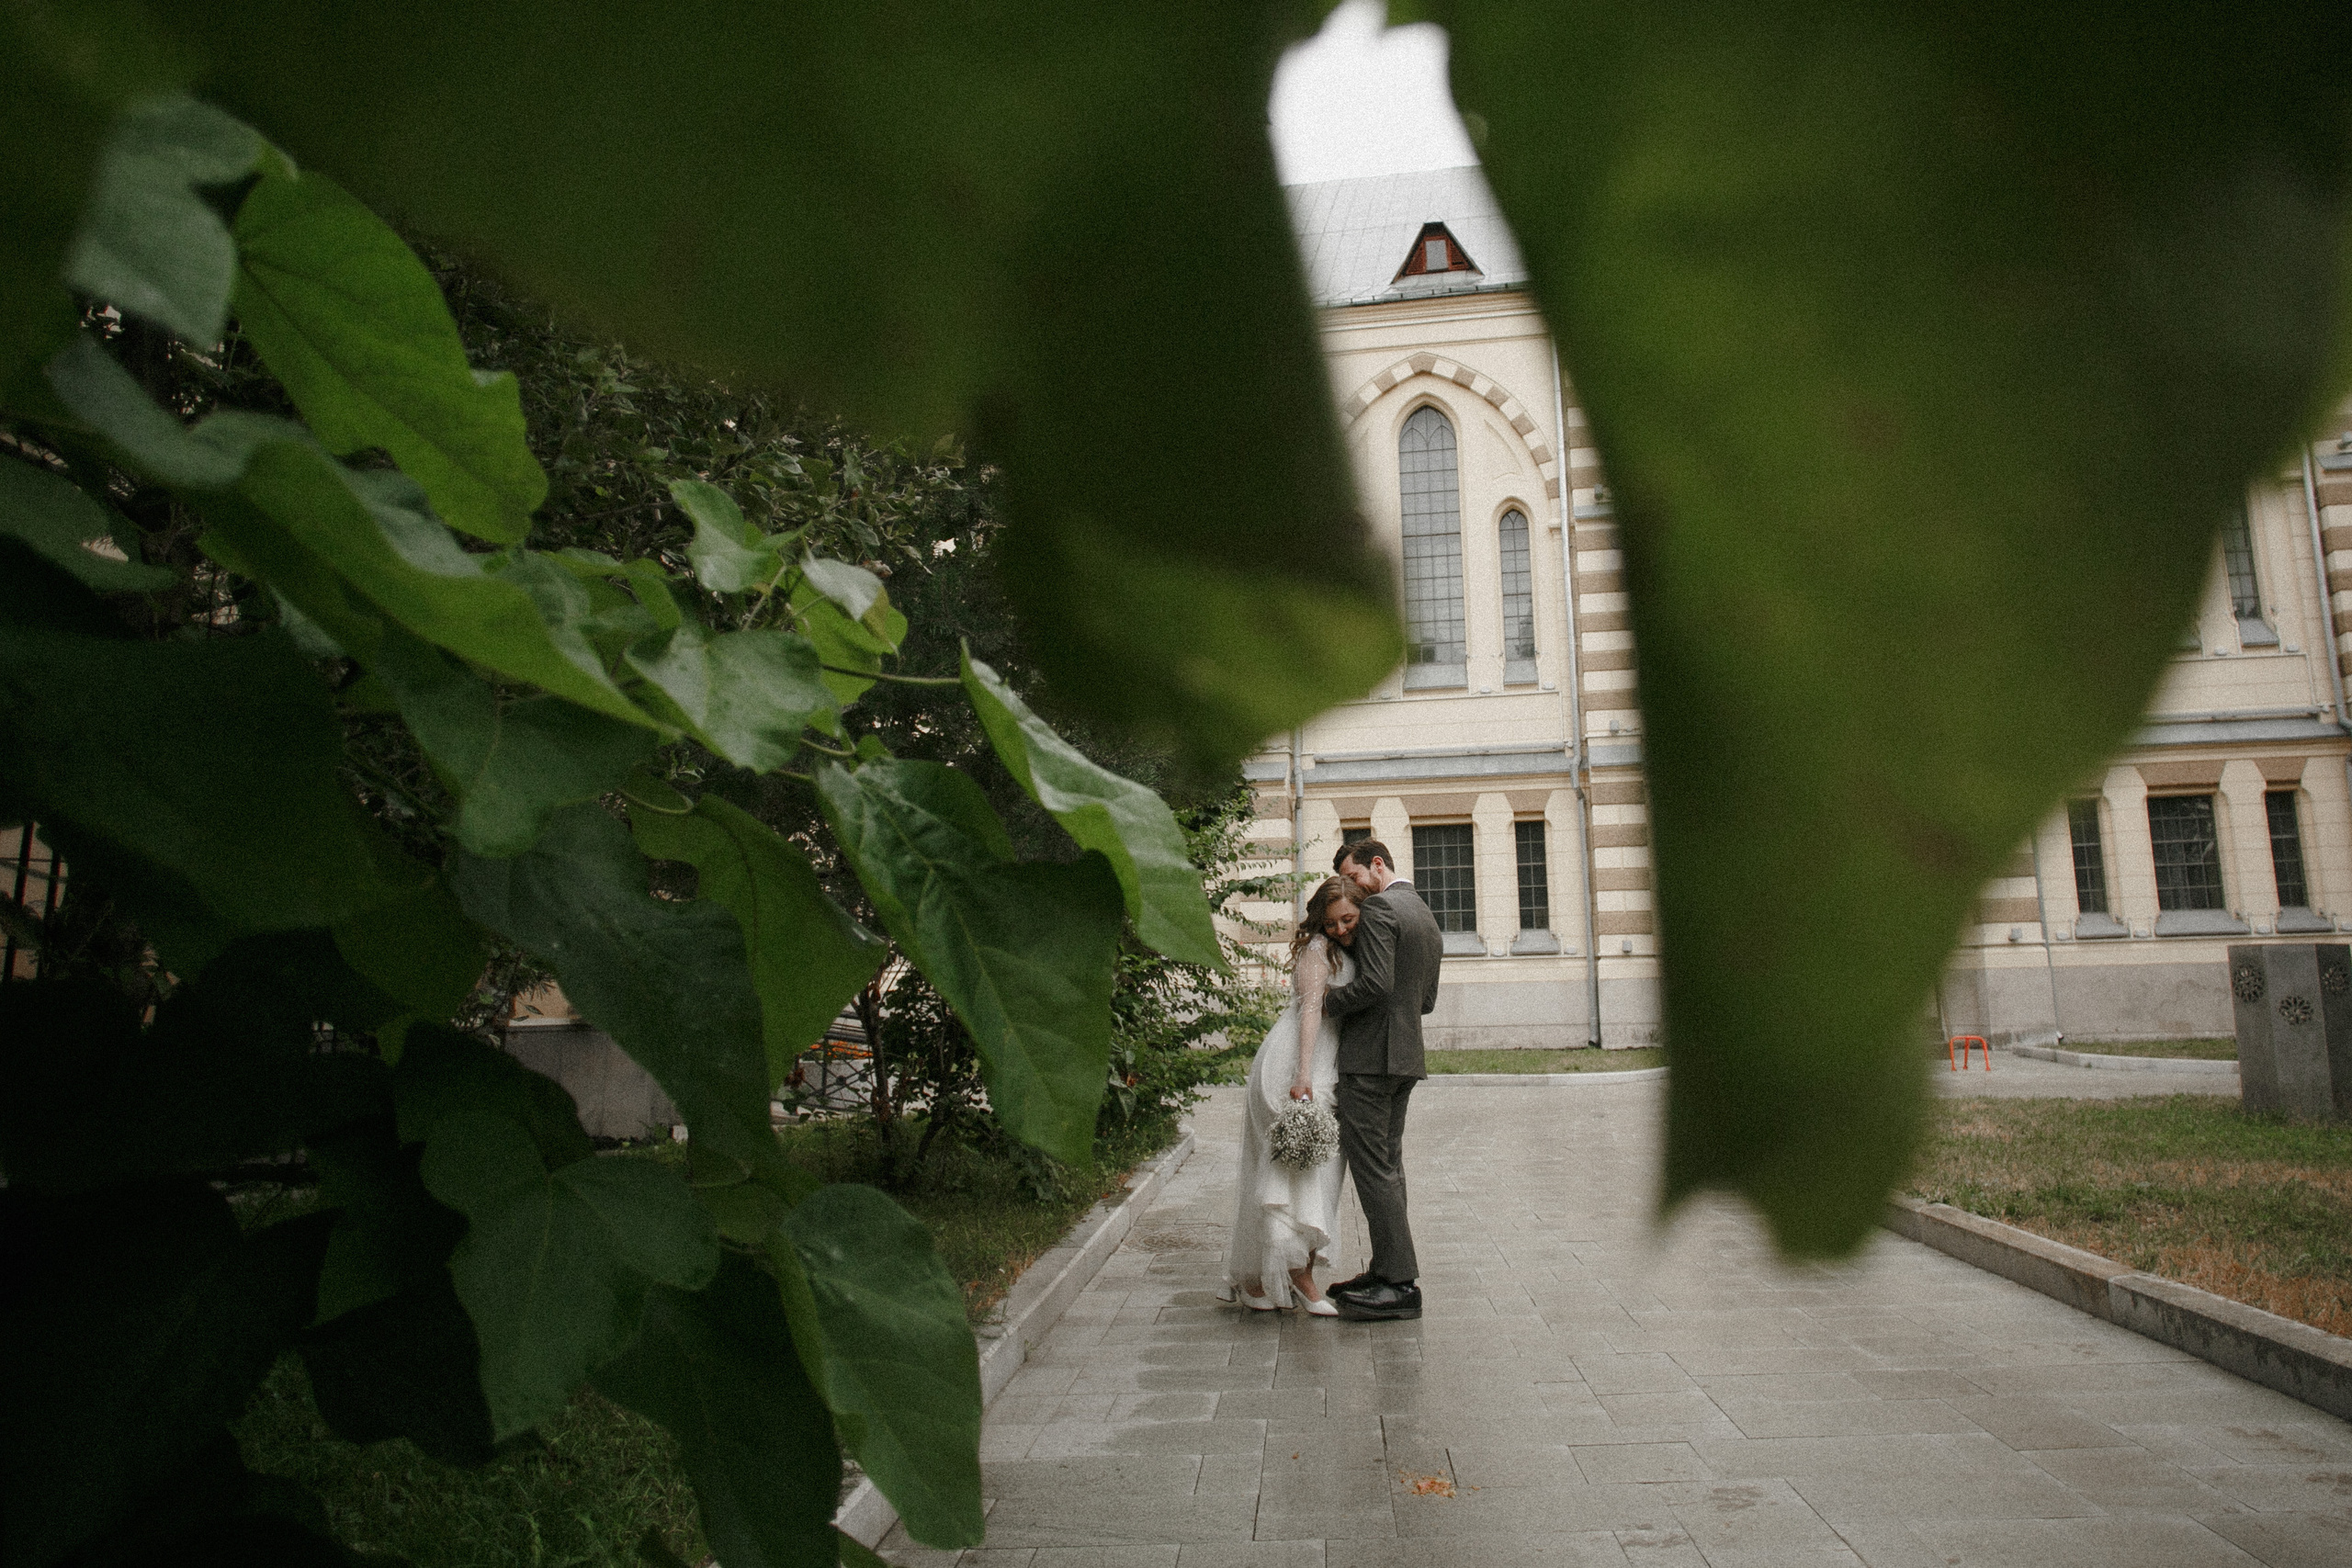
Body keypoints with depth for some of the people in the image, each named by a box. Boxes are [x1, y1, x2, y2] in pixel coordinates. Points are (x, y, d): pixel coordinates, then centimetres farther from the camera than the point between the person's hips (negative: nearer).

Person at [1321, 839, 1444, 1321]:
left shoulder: (1378, 907, -11)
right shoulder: (1428, 918, 18)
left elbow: (1375, 983, -22)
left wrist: (1328, 1000, -8)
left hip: (1370, 1055, -10)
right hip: (1405, 1055, 10)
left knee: (1371, 1165, -7)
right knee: (1388, 1164, 13)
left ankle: (1401, 1284, -6)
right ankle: (1387, 1270, 18)